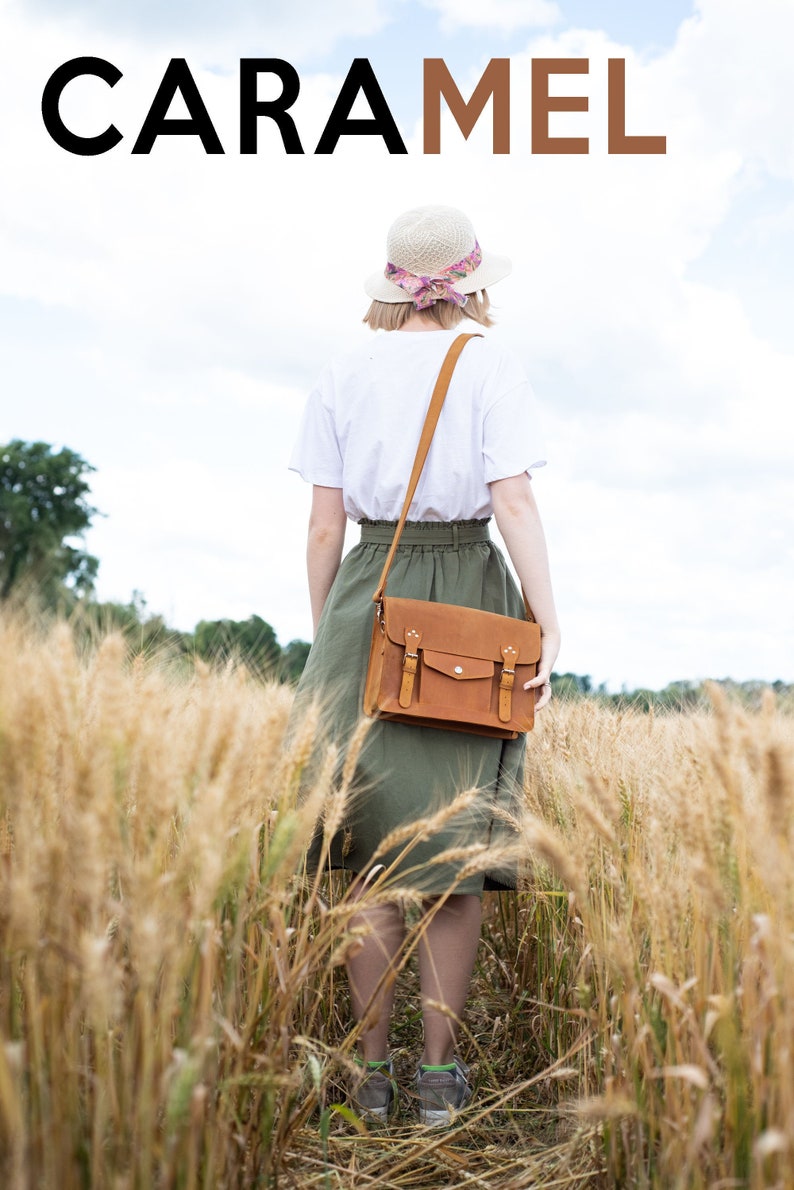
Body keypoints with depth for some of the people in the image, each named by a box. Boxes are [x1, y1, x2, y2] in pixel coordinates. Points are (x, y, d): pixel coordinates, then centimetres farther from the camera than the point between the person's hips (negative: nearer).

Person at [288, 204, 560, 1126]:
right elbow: (514, 503, -11)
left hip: (367, 603, 2)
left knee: (370, 848, 7)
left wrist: (321, 641, 12)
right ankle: (440, 1071, 9)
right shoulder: (490, 368, -1)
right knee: (453, 845, 5)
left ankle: (371, 1068, 11)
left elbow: (324, 526, 4)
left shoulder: (341, 380, 6)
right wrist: (550, 627, -10)